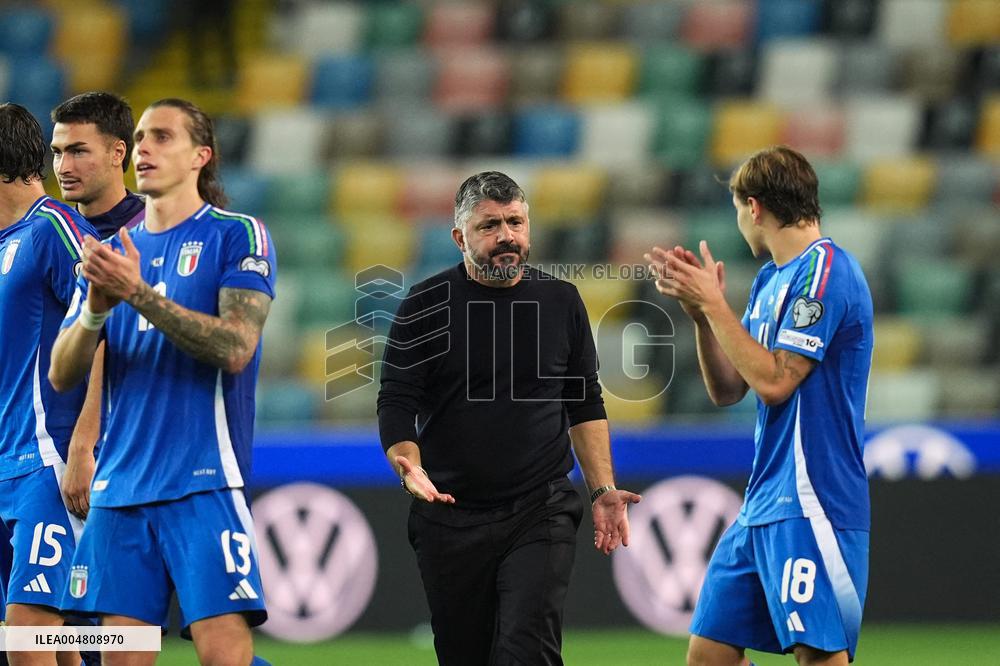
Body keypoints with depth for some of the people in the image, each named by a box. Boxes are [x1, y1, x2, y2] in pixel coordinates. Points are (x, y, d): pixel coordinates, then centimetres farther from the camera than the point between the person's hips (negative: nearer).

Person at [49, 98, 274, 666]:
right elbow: (62, 375, 11)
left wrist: (139, 294, -20)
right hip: (119, 486, 5)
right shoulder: (114, 251, 17)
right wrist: (96, 308, -9)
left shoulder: (238, 236, 1)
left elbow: (235, 348, -13)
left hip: (202, 484, -5)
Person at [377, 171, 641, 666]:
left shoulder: (561, 301, 7)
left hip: (540, 513, 0)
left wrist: (602, 490, 6)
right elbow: (396, 402, -3)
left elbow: (585, 407, 15)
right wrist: (409, 467, -22)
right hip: (450, 516, 0)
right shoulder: (426, 305, 0)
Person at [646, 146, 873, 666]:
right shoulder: (770, 280, 17)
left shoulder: (823, 270, -12)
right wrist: (700, 310, 5)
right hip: (762, 505, 10)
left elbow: (774, 380, -18)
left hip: (810, 504, -10)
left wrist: (713, 304, -10)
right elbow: (727, 390, 18)